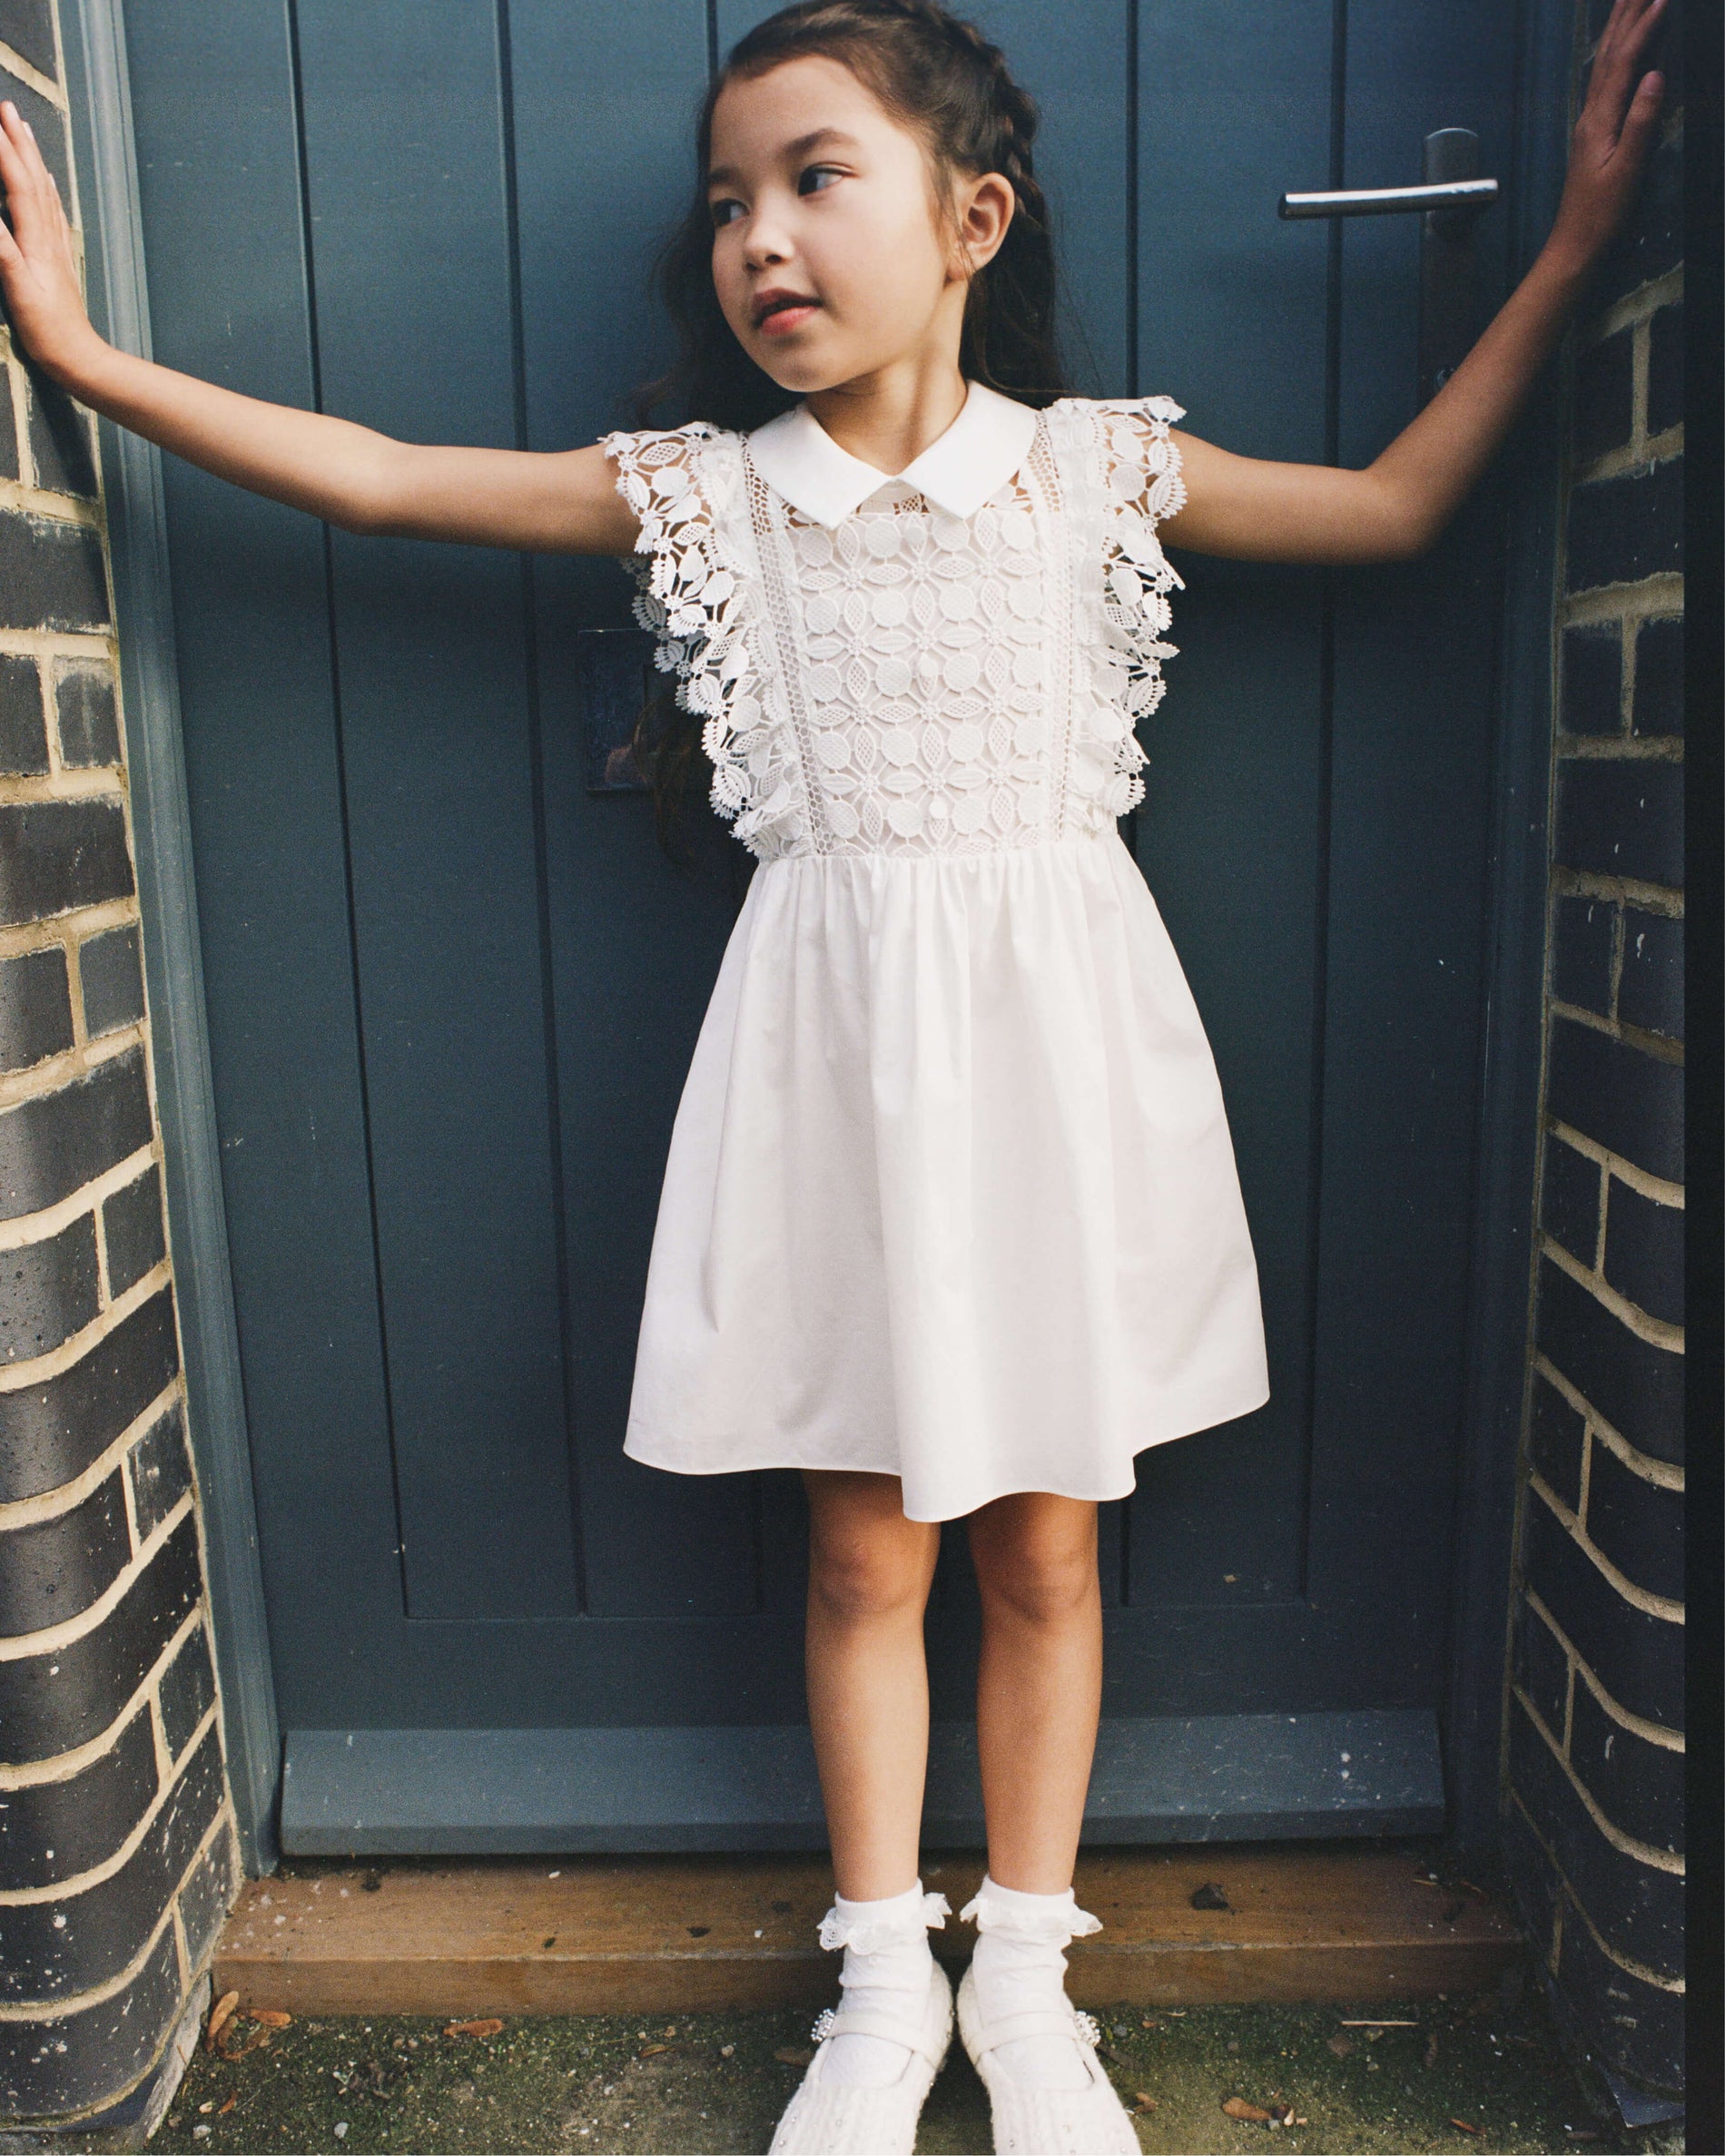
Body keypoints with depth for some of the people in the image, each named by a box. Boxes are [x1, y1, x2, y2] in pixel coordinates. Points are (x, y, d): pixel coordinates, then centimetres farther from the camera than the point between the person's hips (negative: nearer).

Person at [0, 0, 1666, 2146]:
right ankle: (885, 1983, 34)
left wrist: (1574, 238, 11)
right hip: (838, 1053, 0)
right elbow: (376, 476, 4)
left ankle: (1023, 1974, 35)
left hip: (1051, 1042, 0)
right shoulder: (700, 493, 2)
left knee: (1042, 1550, 12)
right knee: (862, 1555, 11)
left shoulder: (1094, 468, 2)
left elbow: (1394, 501, 12)